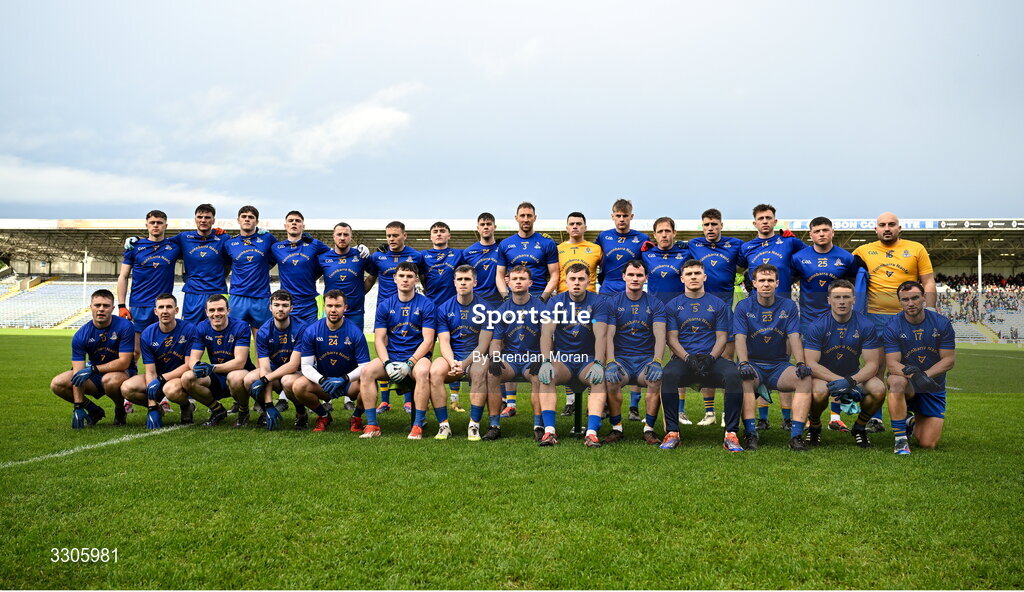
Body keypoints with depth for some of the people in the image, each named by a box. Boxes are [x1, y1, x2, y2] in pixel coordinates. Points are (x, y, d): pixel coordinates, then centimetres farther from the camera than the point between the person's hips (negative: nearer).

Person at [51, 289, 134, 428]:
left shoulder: (124, 326, -18)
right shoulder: (81, 335, -10)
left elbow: (124, 362, -21)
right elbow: (78, 372, -15)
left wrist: (93, 369, -30)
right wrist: (78, 407, -23)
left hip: (122, 372, -4)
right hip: (95, 376, 4)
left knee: (110, 380, -39)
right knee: (57, 384, -13)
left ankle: (120, 411, -6)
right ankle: (94, 411, 8)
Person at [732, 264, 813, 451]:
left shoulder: (788, 306, 7)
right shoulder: (744, 307, 1)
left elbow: (794, 337, -3)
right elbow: (740, 338, -10)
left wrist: (801, 363, -21)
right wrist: (744, 363, -29)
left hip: (779, 365, 2)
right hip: (753, 364, -2)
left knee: (805, 378, -27)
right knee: (744, 378, -36)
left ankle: (796, 435, -28)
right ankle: (750, 433, -34)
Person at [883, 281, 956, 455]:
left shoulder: (942, 323, -5)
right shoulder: (893, 327, -10)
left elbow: (949, 360, -7)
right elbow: (892, 363, -17)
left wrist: (925, 375, -24)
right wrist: (912, 374, -38)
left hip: (933, 388, 2)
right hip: (907, 387, -2)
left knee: (928, 444, -7)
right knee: (897, 381, -40)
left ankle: (914, 424, 31)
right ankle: (900, 438, -27)